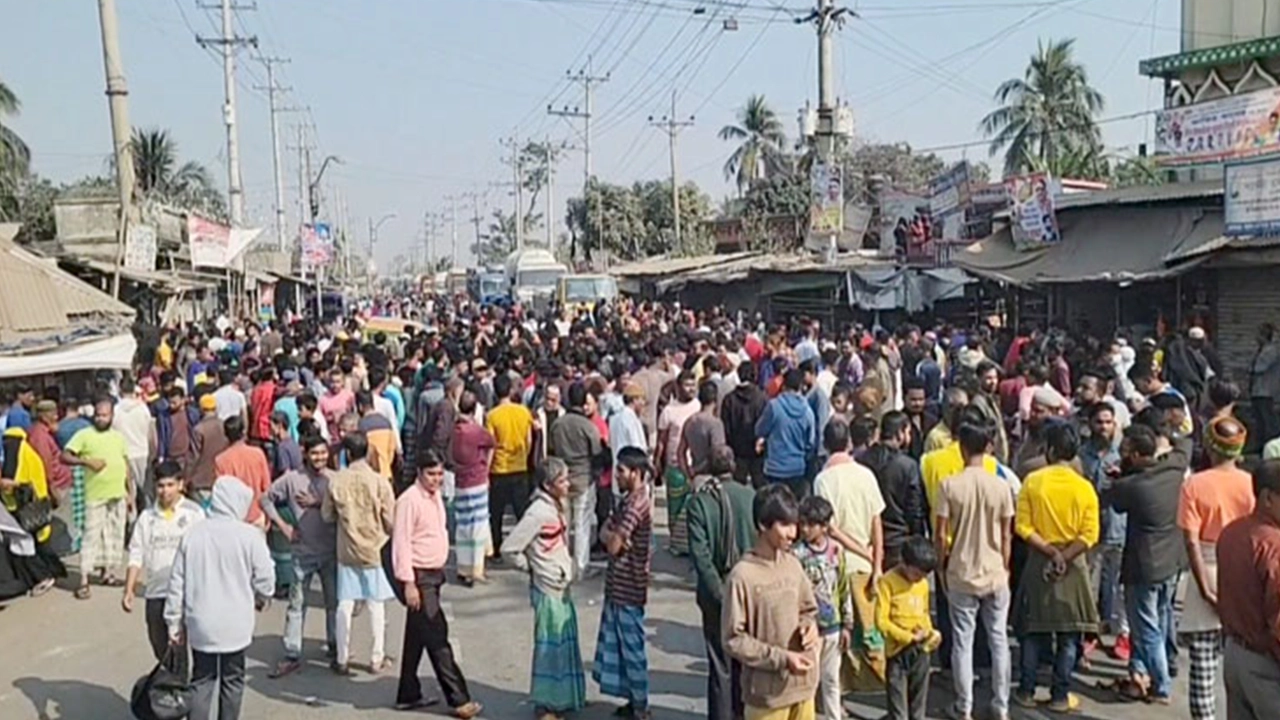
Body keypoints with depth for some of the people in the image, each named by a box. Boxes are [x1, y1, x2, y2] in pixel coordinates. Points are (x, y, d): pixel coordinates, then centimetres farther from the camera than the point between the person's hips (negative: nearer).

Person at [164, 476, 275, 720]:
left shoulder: (193, 534, -2)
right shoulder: (249, 536, -13)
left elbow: (177, 583, 1)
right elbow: (265, 580, -9)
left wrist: (174, 622, 10)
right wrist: (259, 598, 14)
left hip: (200, 624, 3)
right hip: (235, 624, -2)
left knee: (201, 680, 15)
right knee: (232, 680, 14)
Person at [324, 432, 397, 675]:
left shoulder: (336, 482, -9)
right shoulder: (379, 482, -14)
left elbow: (327, 516, 2)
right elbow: (390, 520, -10)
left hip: (346, 551, 2)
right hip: (374, 550, -1)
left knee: (345, 605, 9)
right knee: (376, 605, 10)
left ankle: (342, 659, 17)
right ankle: (377, 659, 16)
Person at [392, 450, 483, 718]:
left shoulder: (435, 497, 10)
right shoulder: (409, 500, -16)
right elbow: (401, 543, -18)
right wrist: (408, 583, -20)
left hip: (434, 575, 9)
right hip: (419, 577, -9)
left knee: (417, 638, 16)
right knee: (437, 640, -4)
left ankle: (408, 695, 27)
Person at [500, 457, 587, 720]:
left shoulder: (555, 507, 6)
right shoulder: (538, 512, -22)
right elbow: (509, 548, -23)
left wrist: (568, 570, 8)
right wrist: (530, 567, -9)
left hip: (562, 587, 9)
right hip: (548, 589, -9)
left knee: (565, 642, 17)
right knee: (550, 645, 3)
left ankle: (562, 698, 31)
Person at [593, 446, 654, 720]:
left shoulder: (635, 504, -22)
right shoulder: (630, 499, 9)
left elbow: (613, 546, -23)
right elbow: (604, 532, 8)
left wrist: (613, 537, -4)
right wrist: (613, 535, -12)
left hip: (628, 587, -9)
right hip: (619, 585, 9)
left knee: (632, 647, 1)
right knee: (621, 645, 18)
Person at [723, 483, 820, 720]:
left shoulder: (793, 565, 2)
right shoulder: (742, 575, -18)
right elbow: (733, 640, -15)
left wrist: (810, 627, -7)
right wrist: (781, 658, -20)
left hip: (801, 683, 6)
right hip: (767, 690, -6)